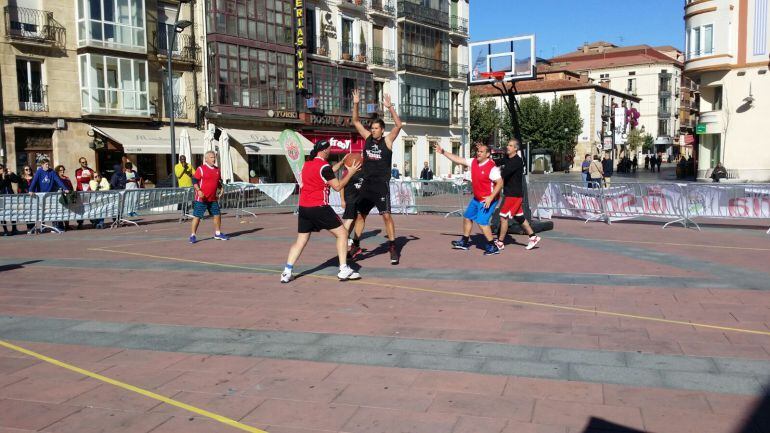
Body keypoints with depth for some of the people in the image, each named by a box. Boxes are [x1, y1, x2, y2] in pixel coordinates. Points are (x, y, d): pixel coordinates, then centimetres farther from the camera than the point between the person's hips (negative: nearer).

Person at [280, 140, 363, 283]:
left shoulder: (306, 165, 14)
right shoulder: (324, 166, -9)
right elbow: (338, 186, -7)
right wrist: (350, 172, 2)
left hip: (303, 208, 7)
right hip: (319, 208, -7)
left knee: (301, 240, 12)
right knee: (342, 233, 4)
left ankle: (286, 272, 2)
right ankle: (344, 270, -1)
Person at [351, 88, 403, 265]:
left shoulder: (387, 140, -3)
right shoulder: (368, 138, 8)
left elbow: (398, 125, -17)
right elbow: (356, 122, 9)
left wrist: (389, 107, -24)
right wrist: (356, 104, -3)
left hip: (381, 185, -5)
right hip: (366, 184, 5)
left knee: (386, 215, -9)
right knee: (360, 215, 10)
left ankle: (393, 248, -2)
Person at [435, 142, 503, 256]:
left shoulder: (492, 167, -22)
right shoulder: (473, 162, 1)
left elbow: (500, 183, -22)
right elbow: (458, 160, 7)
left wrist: (491, 198, -28)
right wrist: (443, 152, 4)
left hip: (488, 200, -9)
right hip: (477, 198, 9)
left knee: (482, 222, -15)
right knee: (467, 217, 17)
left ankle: (493, 247, -5)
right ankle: (465, 242, 33)